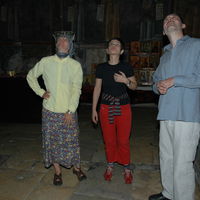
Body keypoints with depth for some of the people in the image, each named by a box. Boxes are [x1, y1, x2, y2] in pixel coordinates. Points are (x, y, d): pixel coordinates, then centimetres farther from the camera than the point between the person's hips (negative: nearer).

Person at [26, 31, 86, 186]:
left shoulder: (75, 65, -2)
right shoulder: (46, 62, 2)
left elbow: (76, 90, -8)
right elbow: (31, 76, 15)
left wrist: (70, 111, -15)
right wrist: (41, 92, 3)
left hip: (68, 111, -1)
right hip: (50, 111, 2)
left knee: (72, 141, 7)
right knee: (52, 142, 9)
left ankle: (76, 167, 30)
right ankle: (57, 171, 27)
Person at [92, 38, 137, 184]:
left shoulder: (126, 67, -1)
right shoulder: (101, 68, 2)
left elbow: (134, 86, 7)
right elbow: (97, 88, 6)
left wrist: (126, 81, -16)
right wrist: (94, 109, 6)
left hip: (123, 108, -1)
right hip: (106, 108, 1)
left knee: (123, 140, 3)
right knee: (109, 140, 10)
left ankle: (127, 168, 23)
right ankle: (110, 166, 31)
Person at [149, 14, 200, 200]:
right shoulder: (165, 55, 22)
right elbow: (156, 79, 28)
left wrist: (174, 80, -12)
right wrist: (158, 86, 4)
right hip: (166, 115, 7)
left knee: (182, 165, -4)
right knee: (166, 158, 16)